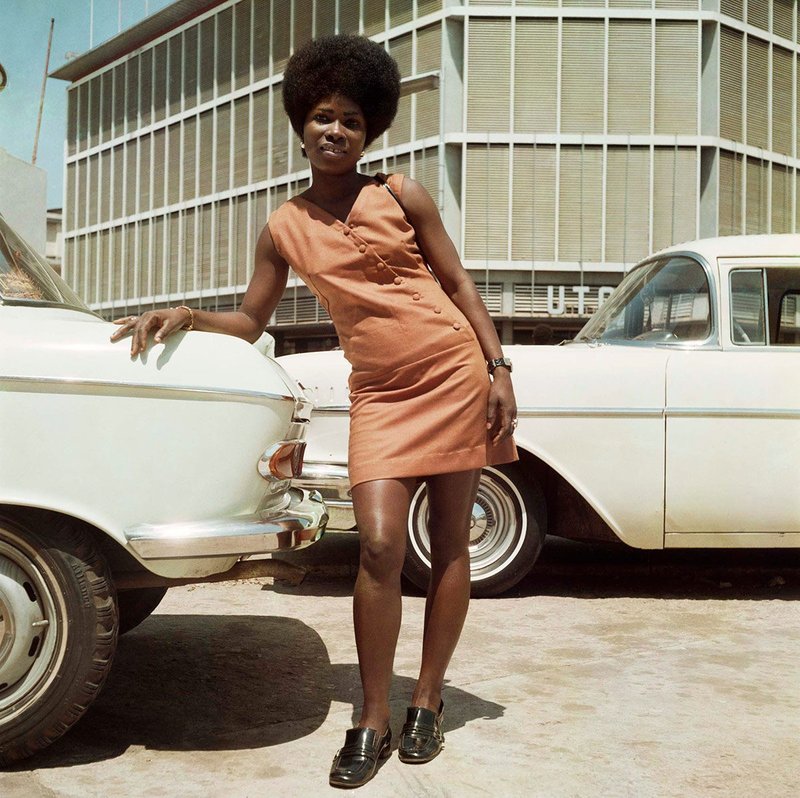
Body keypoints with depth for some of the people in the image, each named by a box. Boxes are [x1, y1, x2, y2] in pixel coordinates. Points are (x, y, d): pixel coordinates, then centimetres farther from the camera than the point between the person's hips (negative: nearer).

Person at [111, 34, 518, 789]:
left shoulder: (401, 196, 2)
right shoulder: (283, 230, 5)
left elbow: (459, 285, 4)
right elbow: (250, 321, 10)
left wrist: (499, 370, -3)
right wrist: (186, 315, -8)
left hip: (454, 375, 0)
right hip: (379, 394, 1)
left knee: (450, 543, 3)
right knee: (378, 547, -12)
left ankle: (427, 702, 16)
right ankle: (372, 722, 2)